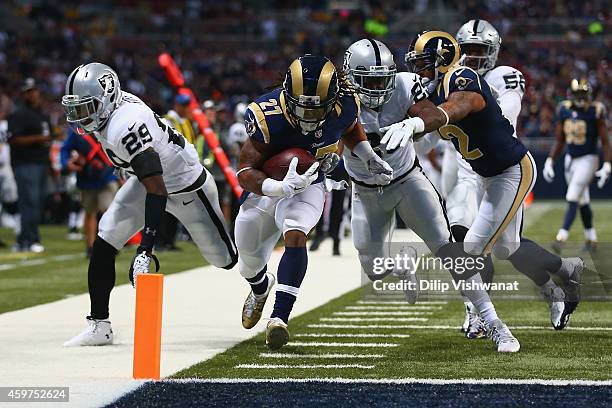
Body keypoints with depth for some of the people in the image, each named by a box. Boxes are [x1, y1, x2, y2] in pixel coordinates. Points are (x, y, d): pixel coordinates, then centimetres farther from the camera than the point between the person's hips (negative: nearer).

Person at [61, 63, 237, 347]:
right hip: (150, 176, 8)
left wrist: (146, 249, -45)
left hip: (186, 187, -8)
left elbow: (157, 191, -41)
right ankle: (98, 326, -2)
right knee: (103, 246, -7)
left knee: (225, 258, 11)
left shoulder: (124, 127, -39)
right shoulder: (111, 105, -13)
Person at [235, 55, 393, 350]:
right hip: (266, 186, 0)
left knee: (295, 235, -32)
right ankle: (261, 290, 54)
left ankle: (279, 318, -33)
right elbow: (245, 171, -30)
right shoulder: (268, 117, -34)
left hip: (308, 186, 0)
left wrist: (370, 159, -4)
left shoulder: (343, 106, -23)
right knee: (250, 265, 16)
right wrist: (281, 187, -46)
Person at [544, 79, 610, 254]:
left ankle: (562, 237, -17)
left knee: (572, 199, -13)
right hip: (570, 159, 5)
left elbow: (605, 142, -11)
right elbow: (559, 140, 10)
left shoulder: (595, 112, -13)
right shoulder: (564, 110, 2)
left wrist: (607, 166, -17)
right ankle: (591, 238, 25)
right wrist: (549, 161, 4)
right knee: (583, 202, 13)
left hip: (588, 160, -5)